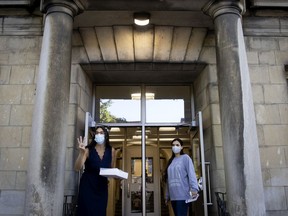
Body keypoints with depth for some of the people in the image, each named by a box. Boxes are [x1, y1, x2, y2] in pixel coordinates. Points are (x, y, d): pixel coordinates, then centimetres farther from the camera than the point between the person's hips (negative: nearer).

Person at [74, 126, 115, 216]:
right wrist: (81, 153, -33)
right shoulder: (88, 150, -11)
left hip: (102, 186, 3)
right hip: (87, 186, -3)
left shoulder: (111, 151, -1)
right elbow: (77, 168, -20)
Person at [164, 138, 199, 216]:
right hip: (173, 196, 6)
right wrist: (167, 196, 15)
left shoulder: (185, 157, 0)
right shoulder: (171, 161, 18)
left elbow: (191, 173, -12)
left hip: (183, 195, -6)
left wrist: (194, 188, -25)